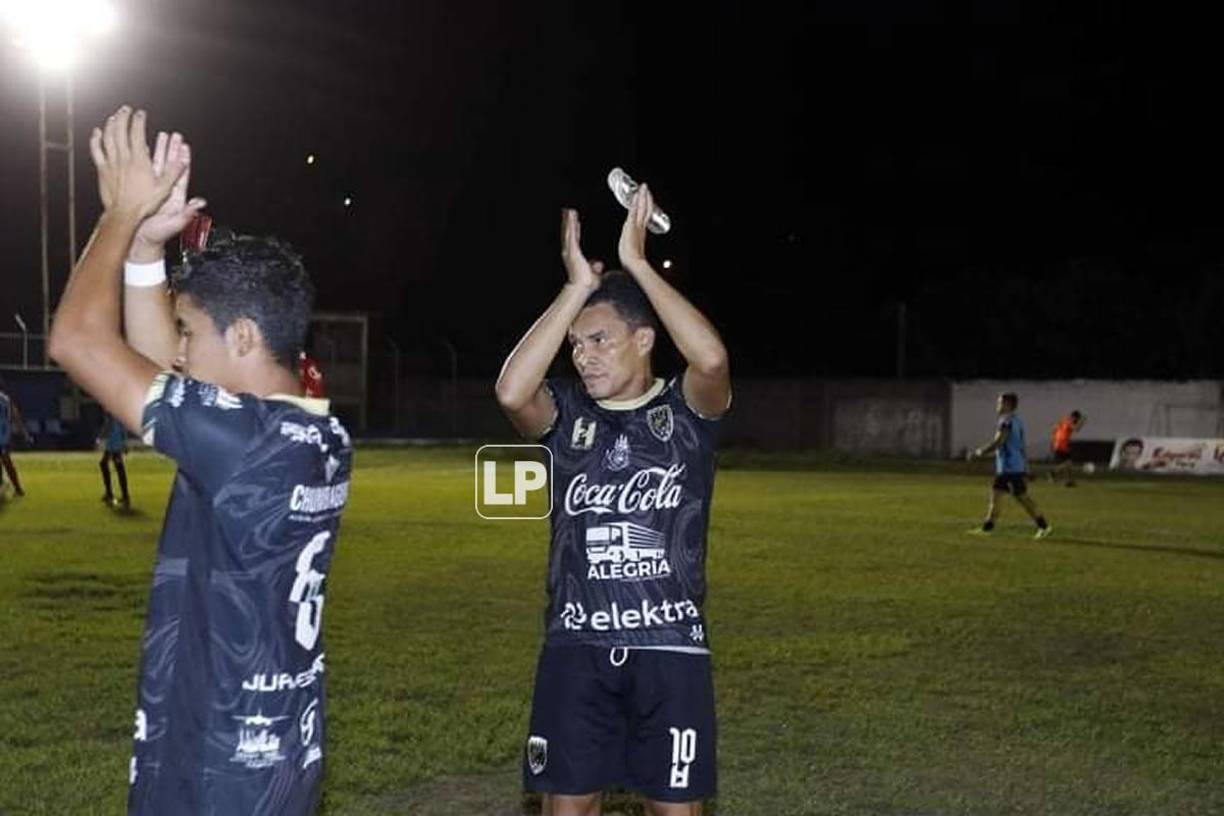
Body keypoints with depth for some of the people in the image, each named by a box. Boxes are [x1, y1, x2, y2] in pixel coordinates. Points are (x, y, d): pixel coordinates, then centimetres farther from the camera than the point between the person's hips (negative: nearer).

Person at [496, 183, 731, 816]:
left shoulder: (687, 409, -2)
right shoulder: (567, 413, 3)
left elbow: (712, 358, -25)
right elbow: (510, 391, -20)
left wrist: (637, 264, -20)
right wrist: (576, 286, -17)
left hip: (671, 646, -2)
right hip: (576, 645, 2)